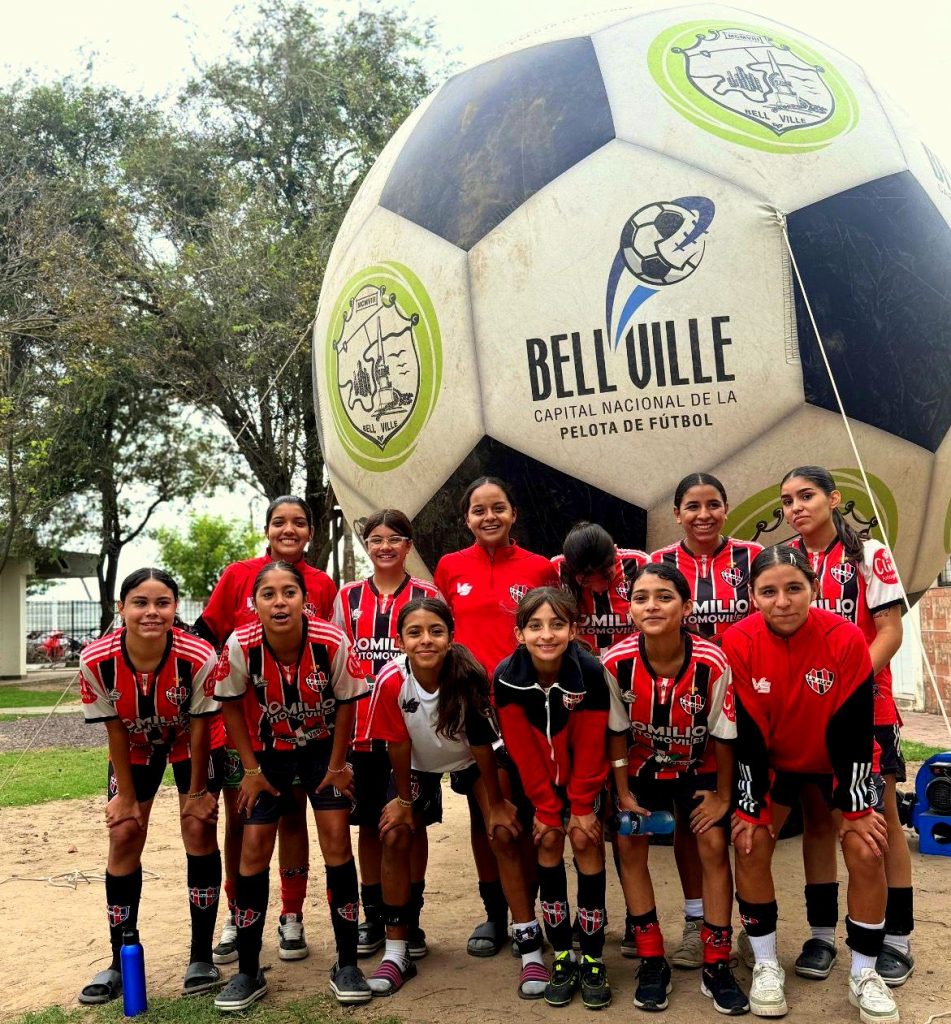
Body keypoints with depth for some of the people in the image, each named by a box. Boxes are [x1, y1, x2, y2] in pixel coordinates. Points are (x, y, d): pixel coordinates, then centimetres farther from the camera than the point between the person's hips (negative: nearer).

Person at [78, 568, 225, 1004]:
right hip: (135, 747, 2)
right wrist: (126, 796, -8)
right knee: (123, 836, -2)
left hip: (194, 744, -2)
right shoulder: (96, 661, -29)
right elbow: (115, 730, -16)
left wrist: (197, 792, -11)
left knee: (199, 830, -8)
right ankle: (120, 963, 13)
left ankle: (201, 957, 6)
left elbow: (199, 728, -21)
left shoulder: (199, 658, -35)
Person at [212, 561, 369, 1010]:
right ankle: (248, 971, 14)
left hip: (323, 747, -1)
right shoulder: (240, 646, -26)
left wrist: (336, 765, -8)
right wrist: (251, 769, -7)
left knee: (336, 839, -8)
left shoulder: (332, 642, -29)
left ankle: (346, 965, 8)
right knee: (253, 848, -2)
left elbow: (346, 702, -12)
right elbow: (231, 705, -9)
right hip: (268, 752, 1)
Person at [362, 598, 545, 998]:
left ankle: (531, 949, -3)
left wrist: (496, 803, -13)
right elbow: (398, 745, -16)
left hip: (471, 760, -1)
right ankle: (396, 951, 9)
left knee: (504, 834, -13)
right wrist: (403, 799, -6)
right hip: (419, 764, 2)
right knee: (395, 837, -8)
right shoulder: (391, 681, -31)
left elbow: (482, 745, -23)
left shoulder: (469, 676, -35)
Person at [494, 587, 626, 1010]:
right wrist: (546, 807, -12)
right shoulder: (507, 677, -25)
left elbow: (590, 747, -20)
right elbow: (522, 750, -16)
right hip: (540, 773, 1)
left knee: (585, 840, -8)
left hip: (583, 773, -1)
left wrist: (582, 807, -14)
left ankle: (593, 958, 3)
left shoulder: (590, 672, -29)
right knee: (548, 840, -4)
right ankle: (562, 954, 7)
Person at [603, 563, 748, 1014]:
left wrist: (723, 795, -6)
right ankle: (652, 962, 12)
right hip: (641, 768, 1)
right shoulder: (616, 663, -27)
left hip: (699, 767, -1)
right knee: (628, 845, -4)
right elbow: (616, 732, -11)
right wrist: (623, 793, -6)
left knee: (714, 847, -7)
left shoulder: (712, 662, -30)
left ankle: (716, 966, 9)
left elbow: (723, 734, -15)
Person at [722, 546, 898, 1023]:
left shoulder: (845, 639, -28)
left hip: (838, 760, -1)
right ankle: (766, 965, 10)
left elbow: (853, 730, -20)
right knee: (749, 847, -10)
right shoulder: (738, 643, -26)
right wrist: (749, 805, -13)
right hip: (773, 759, 1)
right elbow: (745, 732, -18)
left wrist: (855, 807, -15)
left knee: (866, 852, -10)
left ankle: (864, 974, 9)